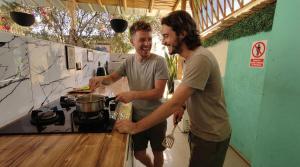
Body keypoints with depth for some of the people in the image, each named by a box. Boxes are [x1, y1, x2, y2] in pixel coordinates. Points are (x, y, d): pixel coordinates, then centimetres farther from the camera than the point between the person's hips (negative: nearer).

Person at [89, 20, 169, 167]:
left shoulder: (159, 62, -18)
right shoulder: (129, 62, -2)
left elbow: (158, 93, -23)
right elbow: (112, 78, 8)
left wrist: (132, 95, -34)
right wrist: (101, 79, -14)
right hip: (137, 117, 4)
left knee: (157, 152, 19)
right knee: (139, 154, 22)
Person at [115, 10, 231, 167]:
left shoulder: (200, 58, -29)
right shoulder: (191, 57, 3)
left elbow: (174, 103, -32)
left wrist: (136, 127, -27)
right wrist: (182, 105, -3)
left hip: (210, 137, -8)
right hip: (198, 130, 8)